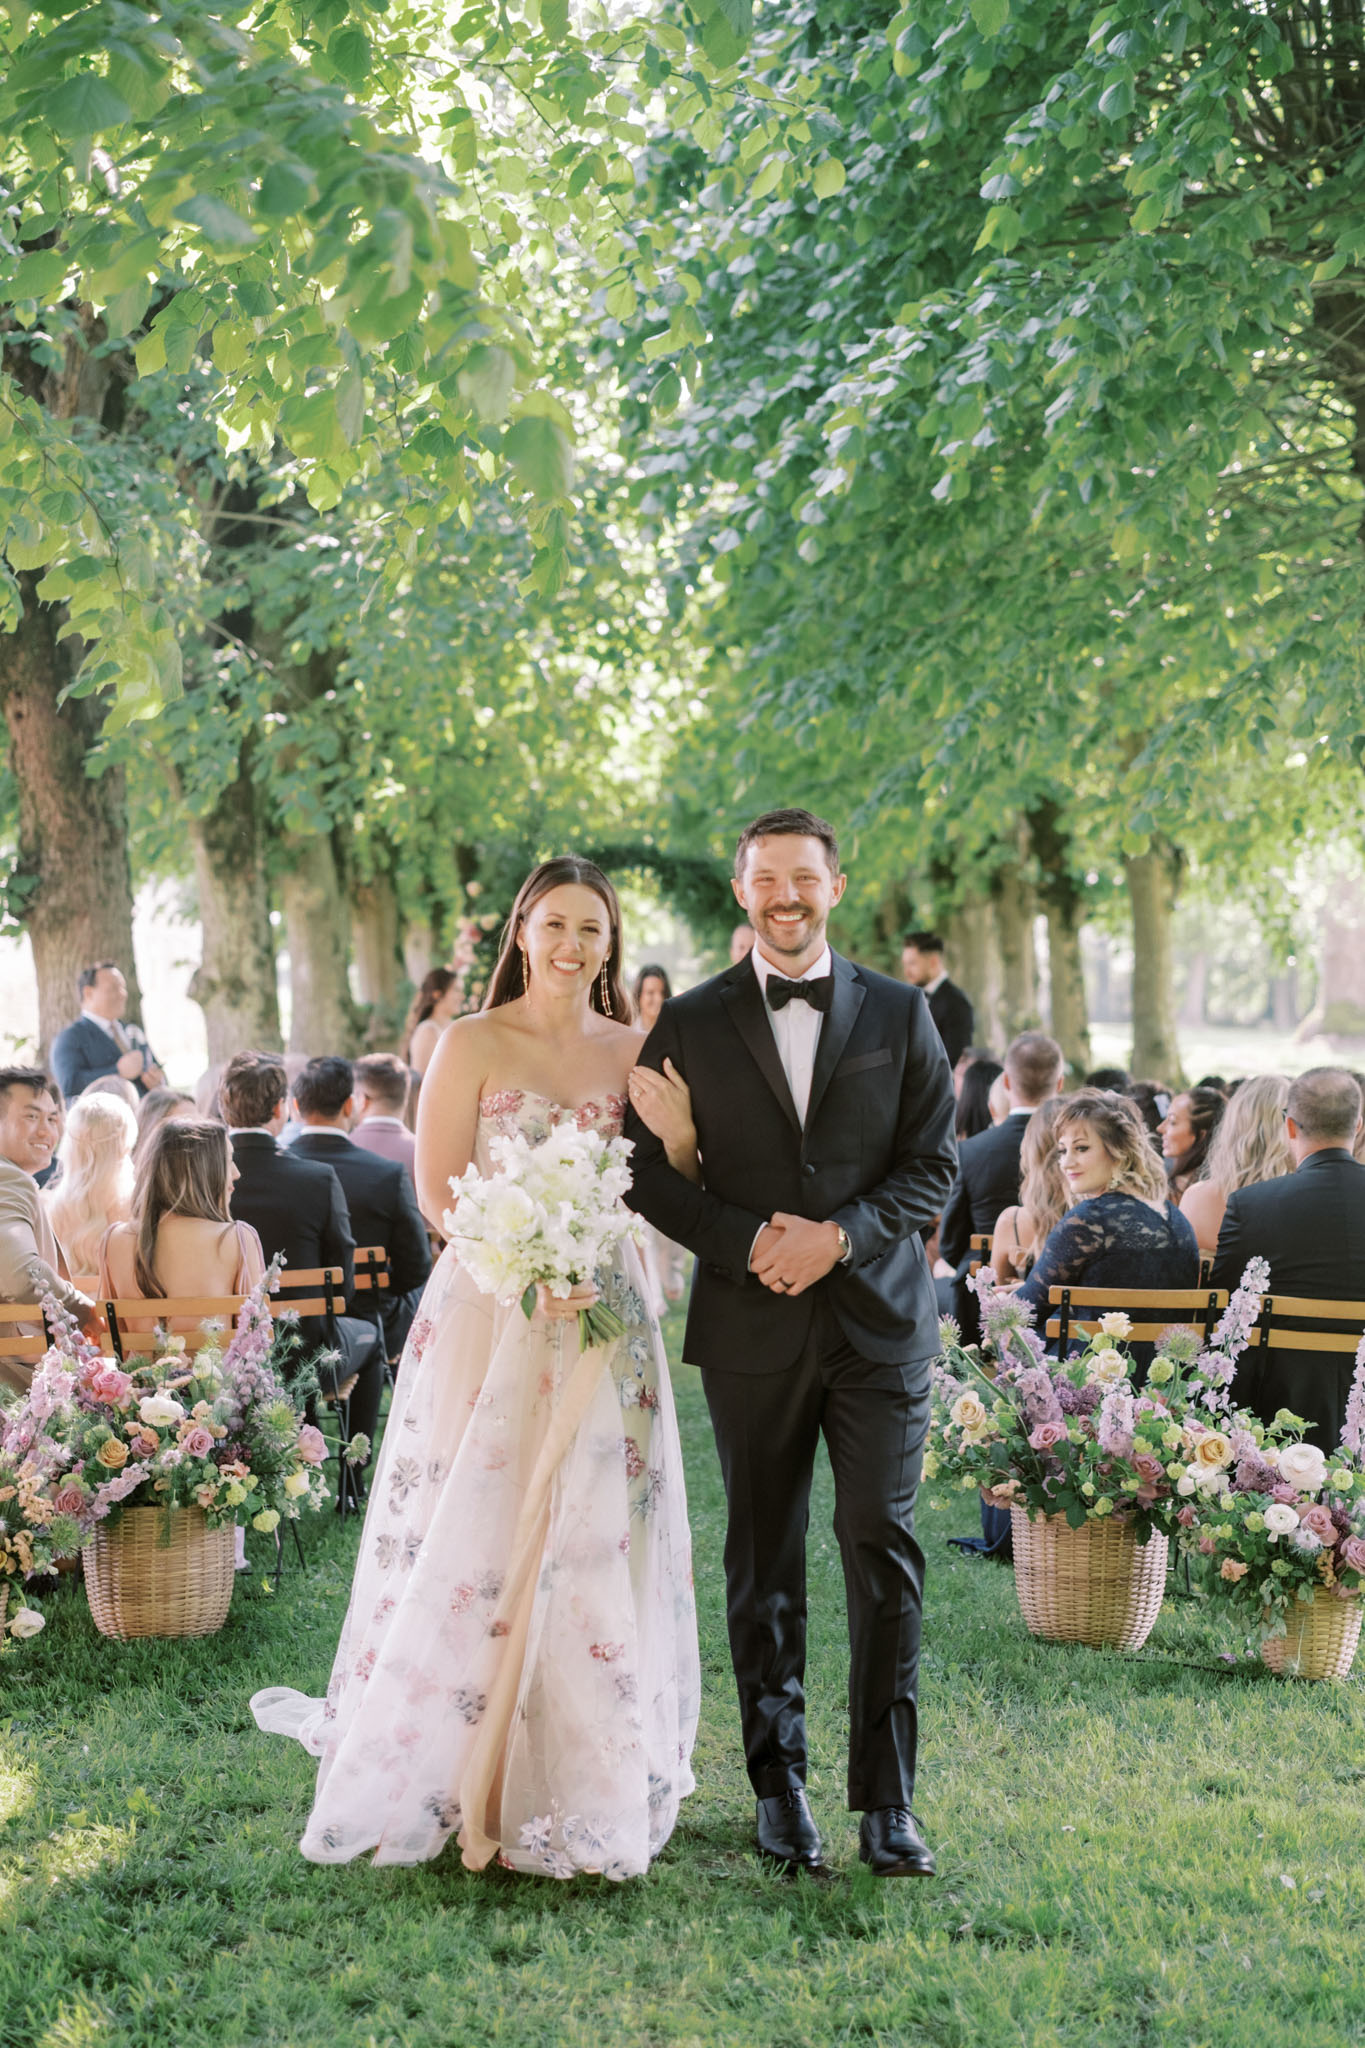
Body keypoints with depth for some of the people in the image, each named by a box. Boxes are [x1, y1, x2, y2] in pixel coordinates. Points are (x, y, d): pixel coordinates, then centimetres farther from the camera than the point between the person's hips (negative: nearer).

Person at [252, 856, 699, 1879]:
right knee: (479, 1536, -2)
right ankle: (465, 1778, 10)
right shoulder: (474, 1045, -1)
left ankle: (587, 1779, 17)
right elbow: (438, 1191, -5)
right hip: (490, 1316, -3)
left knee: (593, 1543, 5)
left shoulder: (633, 1051, 10)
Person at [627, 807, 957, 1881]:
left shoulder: (900, 1013, 6)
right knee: (765, 1558, 7)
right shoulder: (691, 1024, 5)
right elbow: (652, 1175, 3)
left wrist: (839, 1234, -13)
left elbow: (934, 1164, 3)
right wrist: (747, 1241, -12)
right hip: (753, 1330, 1)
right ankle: (780, 1783, 19)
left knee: (884, 1548, -4)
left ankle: (886, 1796, 4)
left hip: (879, 1319, 0)